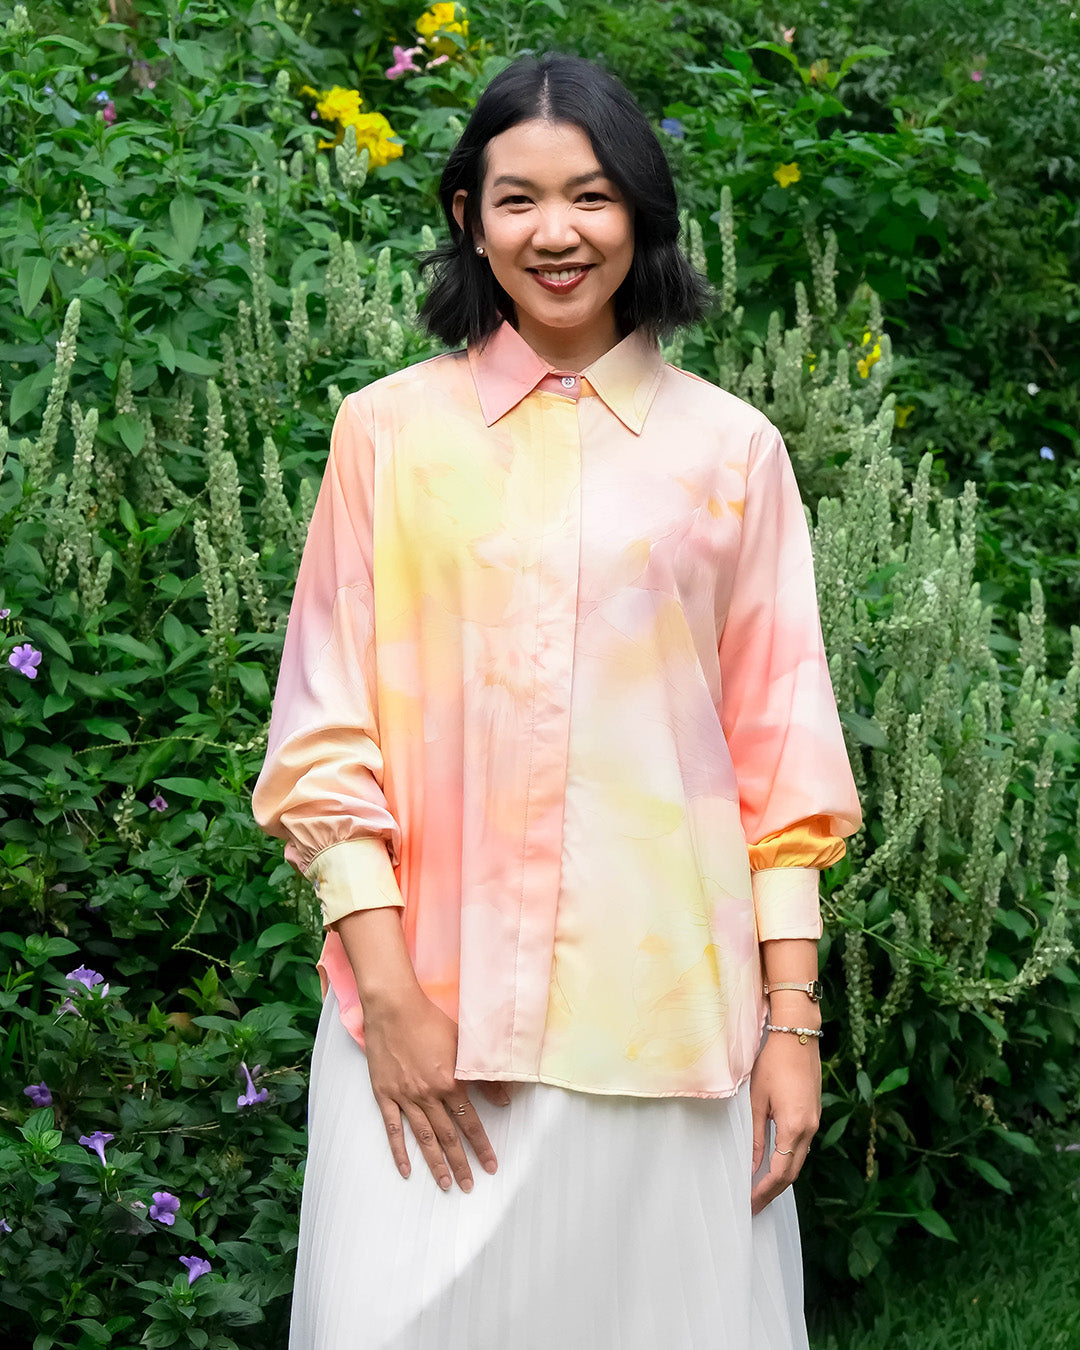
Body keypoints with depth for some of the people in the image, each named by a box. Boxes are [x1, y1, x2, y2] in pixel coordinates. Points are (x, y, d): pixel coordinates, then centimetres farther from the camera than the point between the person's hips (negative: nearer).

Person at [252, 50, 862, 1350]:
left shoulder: (731, 449, 7)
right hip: (432, 1017, 0)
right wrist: (388, 990, -7)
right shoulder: (388, 431, 5)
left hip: (668, 1015, 1)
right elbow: (326, 733, 3)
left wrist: (793, 1021, 1)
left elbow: (779, 752, 7)